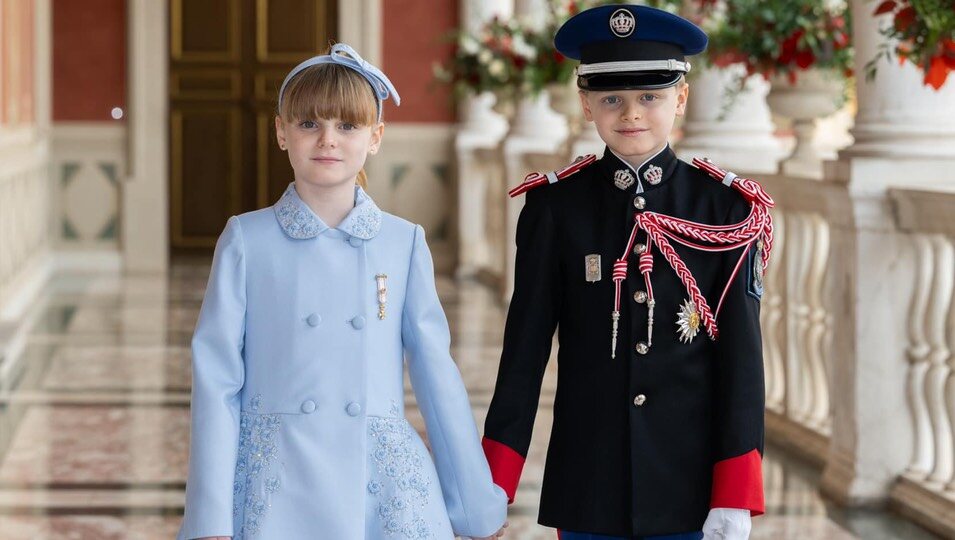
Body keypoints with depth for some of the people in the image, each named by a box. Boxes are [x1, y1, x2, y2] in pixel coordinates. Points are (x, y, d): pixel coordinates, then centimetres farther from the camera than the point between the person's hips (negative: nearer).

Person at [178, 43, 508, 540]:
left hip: (381, 481, 1)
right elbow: (218, 379, 0)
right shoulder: (247, 239, 1)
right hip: (276, 483, -1)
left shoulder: (404, 242, 5)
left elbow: (437, 375, 7)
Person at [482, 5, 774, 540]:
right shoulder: (555, 206, 0)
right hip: (588, 489, 0)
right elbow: (525, 347, 0)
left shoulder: (726, 208, -1)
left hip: (691, 486, 0)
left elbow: (742, 355, -3)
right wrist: (494, 486, -4)